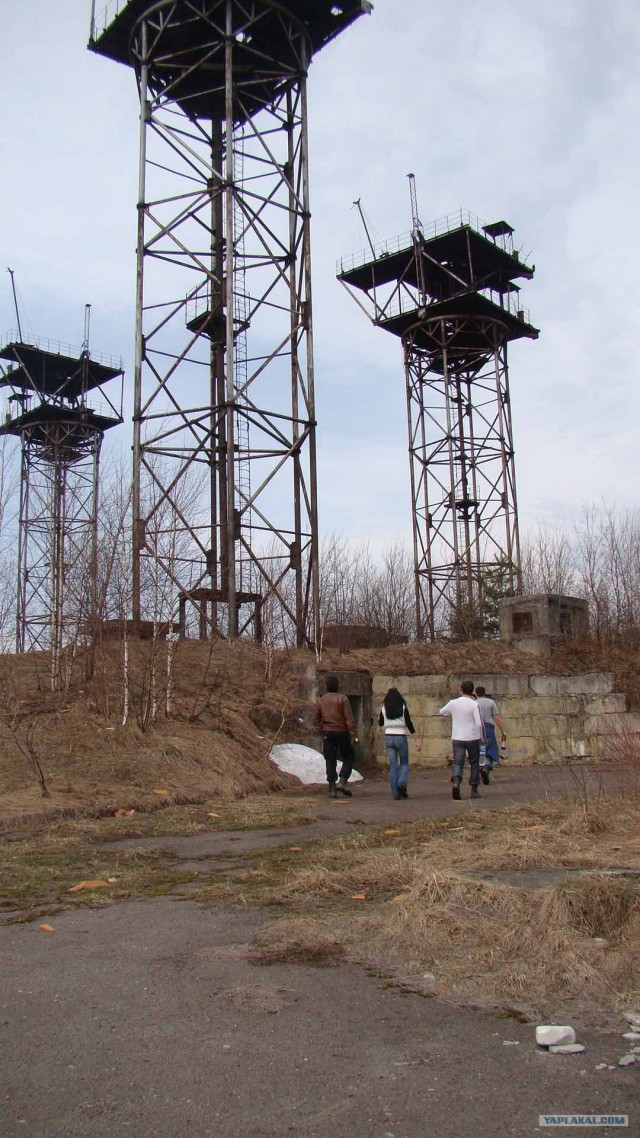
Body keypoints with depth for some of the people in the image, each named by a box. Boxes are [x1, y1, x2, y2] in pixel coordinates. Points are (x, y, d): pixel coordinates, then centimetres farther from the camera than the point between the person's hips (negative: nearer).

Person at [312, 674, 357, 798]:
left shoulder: (320, 701, 5)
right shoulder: (342, 699, -7)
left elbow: (316, 719, 6)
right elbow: (349, 718, -10)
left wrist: (321, 732, 13)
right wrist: (352, 735, -8)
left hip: (327, 733, 3)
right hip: (342, 732, -3)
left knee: (330, 760, 6)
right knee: (348, 757, 11)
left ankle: (332, 788, 3)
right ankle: (342, 781, -5)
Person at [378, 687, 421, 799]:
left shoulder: (384, 709, 2)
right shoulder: (403, 708, -4)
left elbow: (380, 724, 17)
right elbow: (409, 724, -6)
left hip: (388, 738, 2)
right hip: (401, 738, -2)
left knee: (393, 766, 5)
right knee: (404, 764, 12)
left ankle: (395, 792, 0)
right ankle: (402, 783, -13)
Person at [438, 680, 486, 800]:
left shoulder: (453, 703, 0)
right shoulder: (474, 705, -9)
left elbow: (441, 712, 18)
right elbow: (479, 723, -14)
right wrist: (484, 738, 0)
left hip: (457, 739, 1)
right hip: (472, 738, -1)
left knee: (458, 763, 0)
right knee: (474, 763, 14)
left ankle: (456, 782, -27)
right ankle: (474, 789, 18)